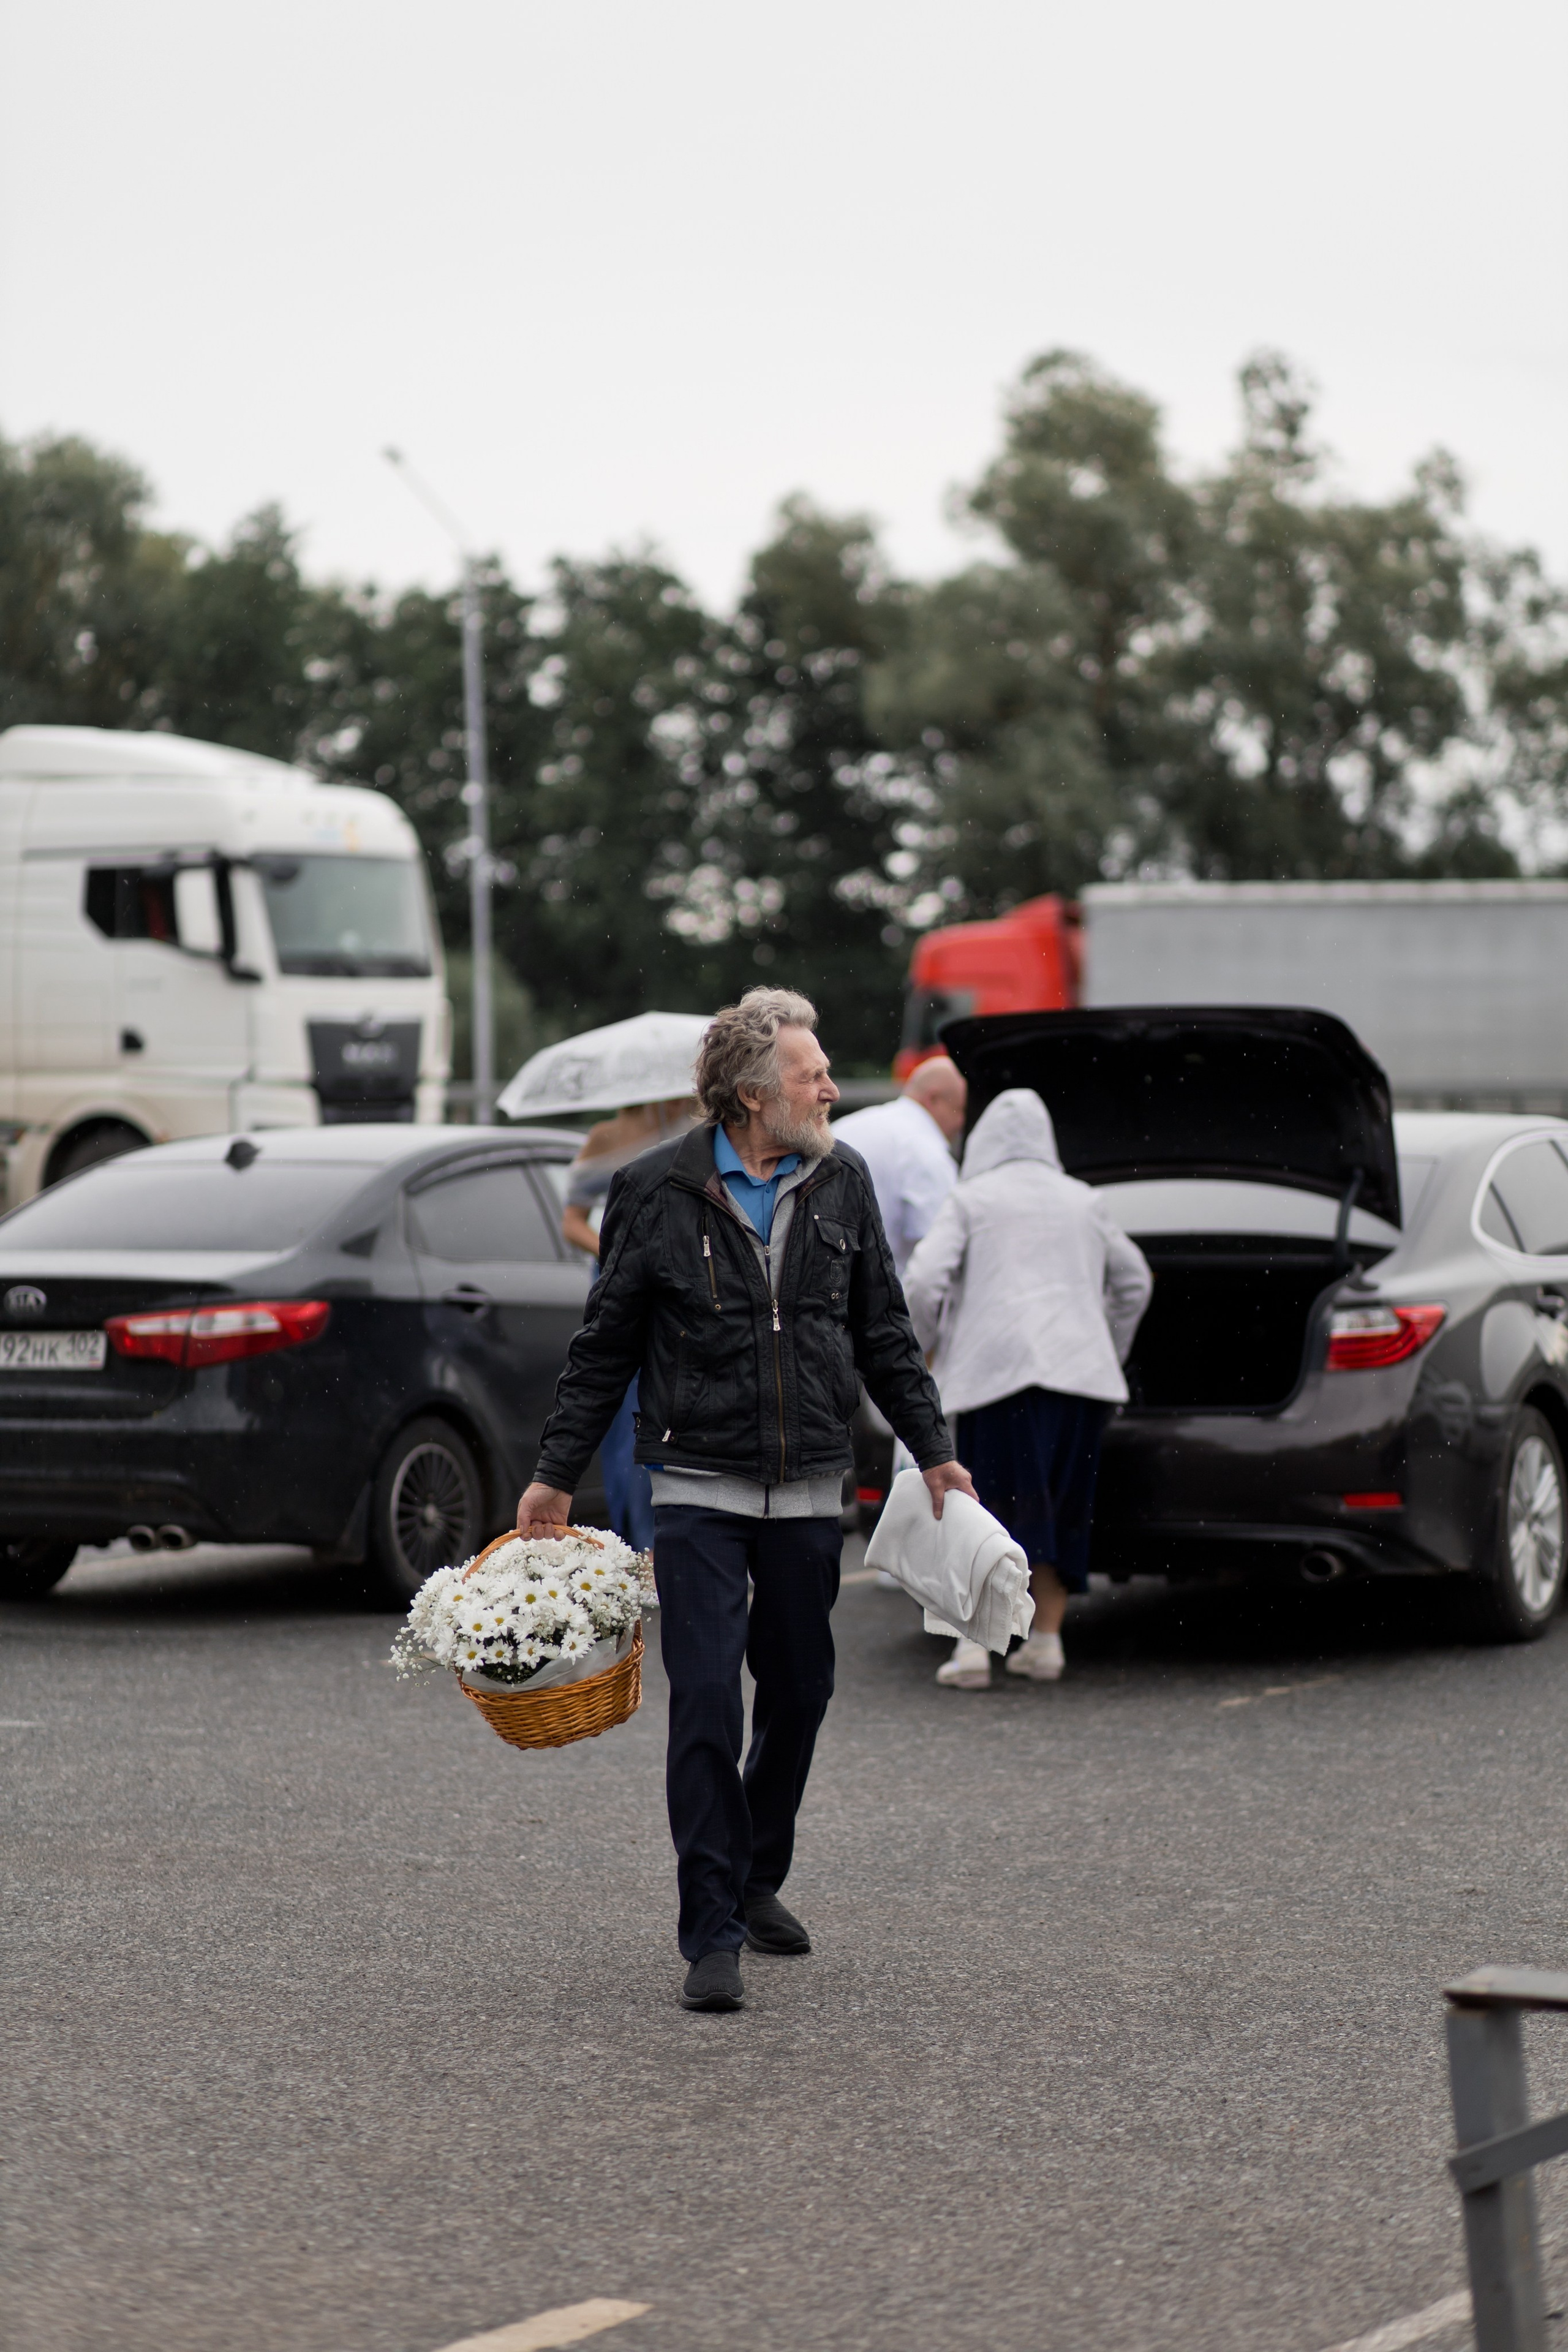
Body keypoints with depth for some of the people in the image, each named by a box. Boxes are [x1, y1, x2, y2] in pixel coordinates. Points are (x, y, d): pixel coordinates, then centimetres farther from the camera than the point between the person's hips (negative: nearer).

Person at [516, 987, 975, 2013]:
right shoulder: (657, 1192, -5)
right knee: (707, 1705, -9)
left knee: (799, 1695, 11)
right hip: (701, 1490, -4)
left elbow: (884, 1332, 13)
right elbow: (605, 1347, 2)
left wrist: (935, 1450, 9)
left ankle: (757, 1880, 33)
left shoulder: (843, 1181, 5)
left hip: (809, 1494, 4)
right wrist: (557, 1475, 2)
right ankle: (713, 1937, -4)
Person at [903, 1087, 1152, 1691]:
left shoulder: (969, 1200, 4)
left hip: (997, 1369, -4)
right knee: (1059, 1511, 13)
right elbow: (1134, 1282, 25)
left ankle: (973, 1643, -12)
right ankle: (1046, 1641, 12)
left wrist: (937, 1345, 11)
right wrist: (1107, 1354, 32)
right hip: (1079, 1370, 4)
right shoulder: (1083, 1202, 17)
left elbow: (923, 1283, -6)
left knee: (987, 1506, -2)